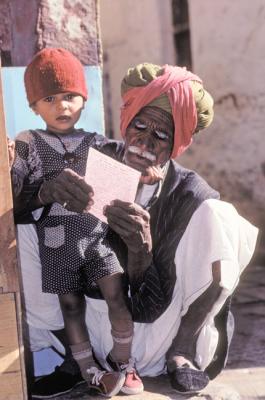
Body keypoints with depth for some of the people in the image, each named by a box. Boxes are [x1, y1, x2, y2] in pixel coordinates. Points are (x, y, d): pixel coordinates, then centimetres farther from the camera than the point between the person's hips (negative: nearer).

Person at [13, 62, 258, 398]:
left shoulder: (190, 196, -14)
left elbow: (151, 306, -16)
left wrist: (141, 248, -37)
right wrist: (48, 188, -35)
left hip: (152, 335, -2)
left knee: (215, 214, -22)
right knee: (22, 228, -12)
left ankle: (183, 350, -8)